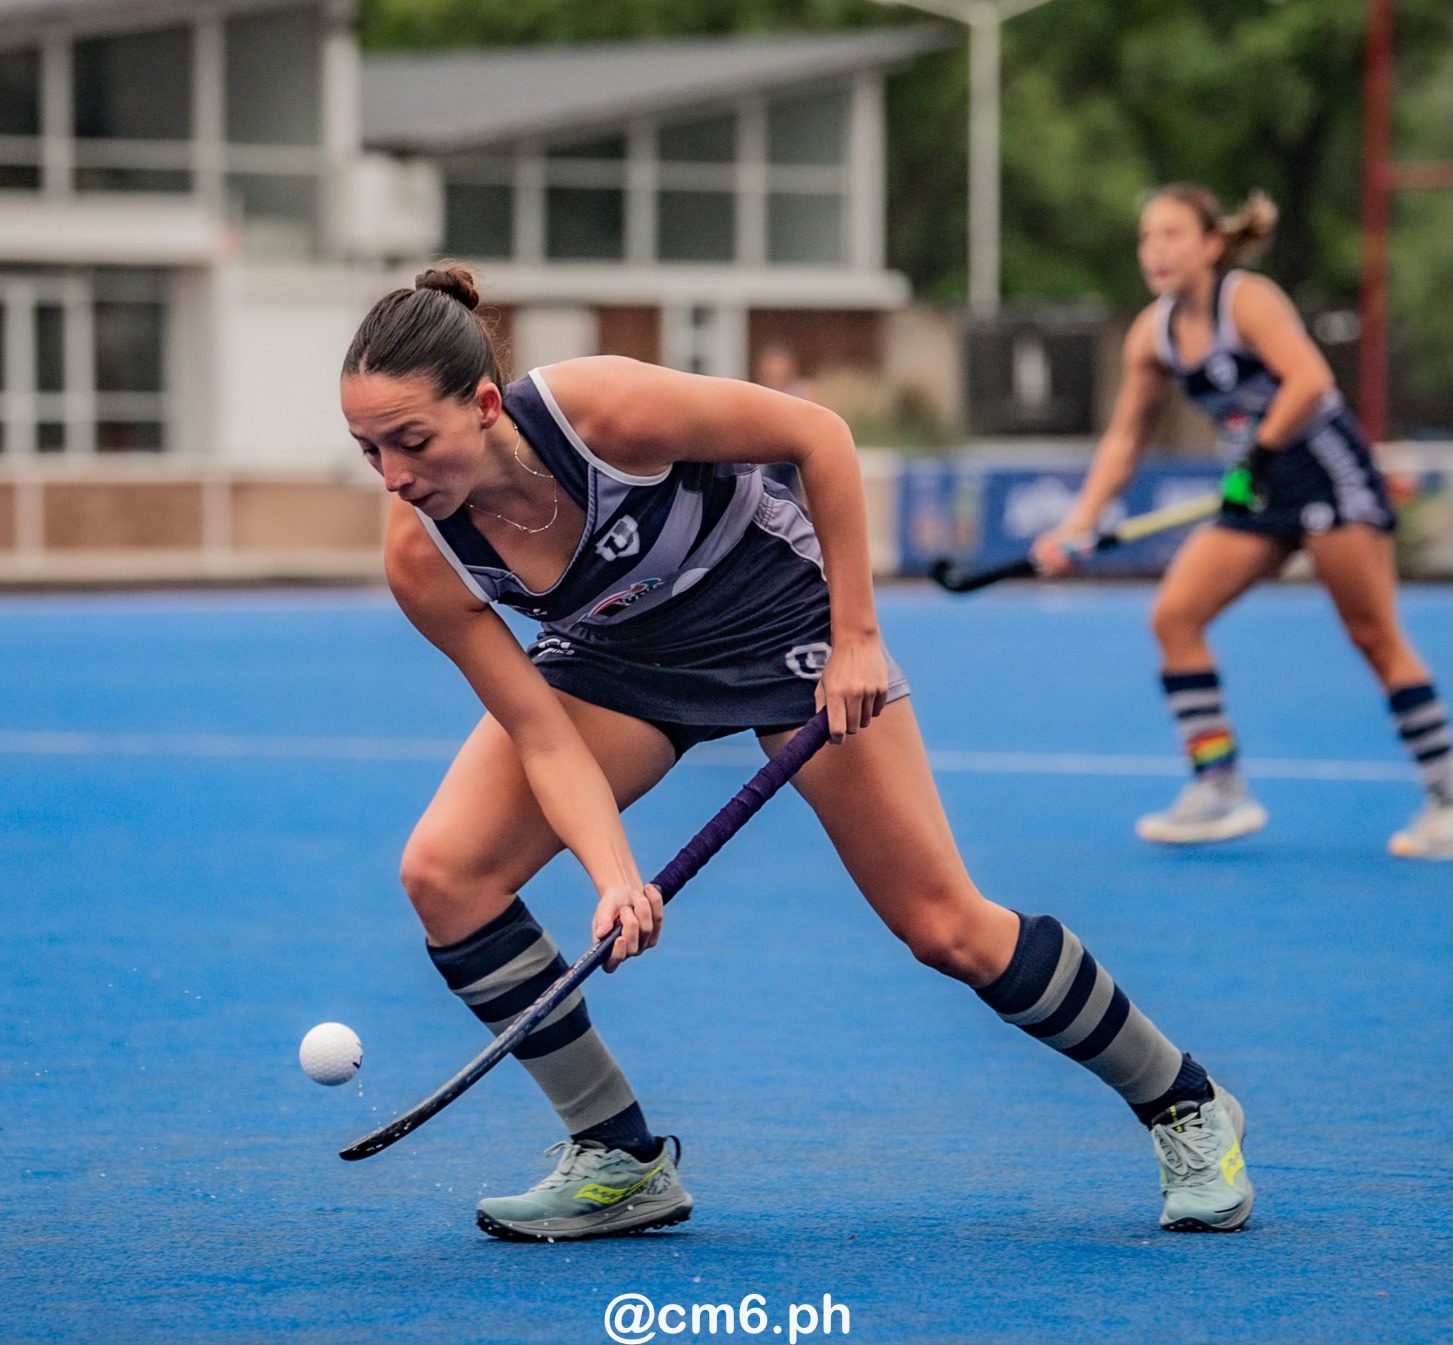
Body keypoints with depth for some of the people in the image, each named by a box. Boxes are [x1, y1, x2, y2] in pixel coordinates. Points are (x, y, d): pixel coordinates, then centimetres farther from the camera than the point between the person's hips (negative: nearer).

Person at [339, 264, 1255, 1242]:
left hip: (781, 621, -4)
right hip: (617, 658, 4)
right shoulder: (423, 560, -24)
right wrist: (615, 879, -36)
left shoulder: (607, 409, -36)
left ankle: (1186, 1107, 18)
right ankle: (623, 1161, -2)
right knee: (444, 872, -16)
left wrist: (855, 638, -21)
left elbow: (818, 434, -21)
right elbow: (545, 735, -20)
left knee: (947, 929, -4)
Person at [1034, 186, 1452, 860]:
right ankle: (1219, 790, 0)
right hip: (1259, 492, 8)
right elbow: (1124, 437, 13)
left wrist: (1260, 453, -27)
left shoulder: (1247, 299, -15)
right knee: (1173, 616, -4)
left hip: (1330, 473, -8)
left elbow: (1309, 379, -28)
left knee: (1375, 637, -7)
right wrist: (1078, 524, 5)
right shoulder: (1152, 333, 6)